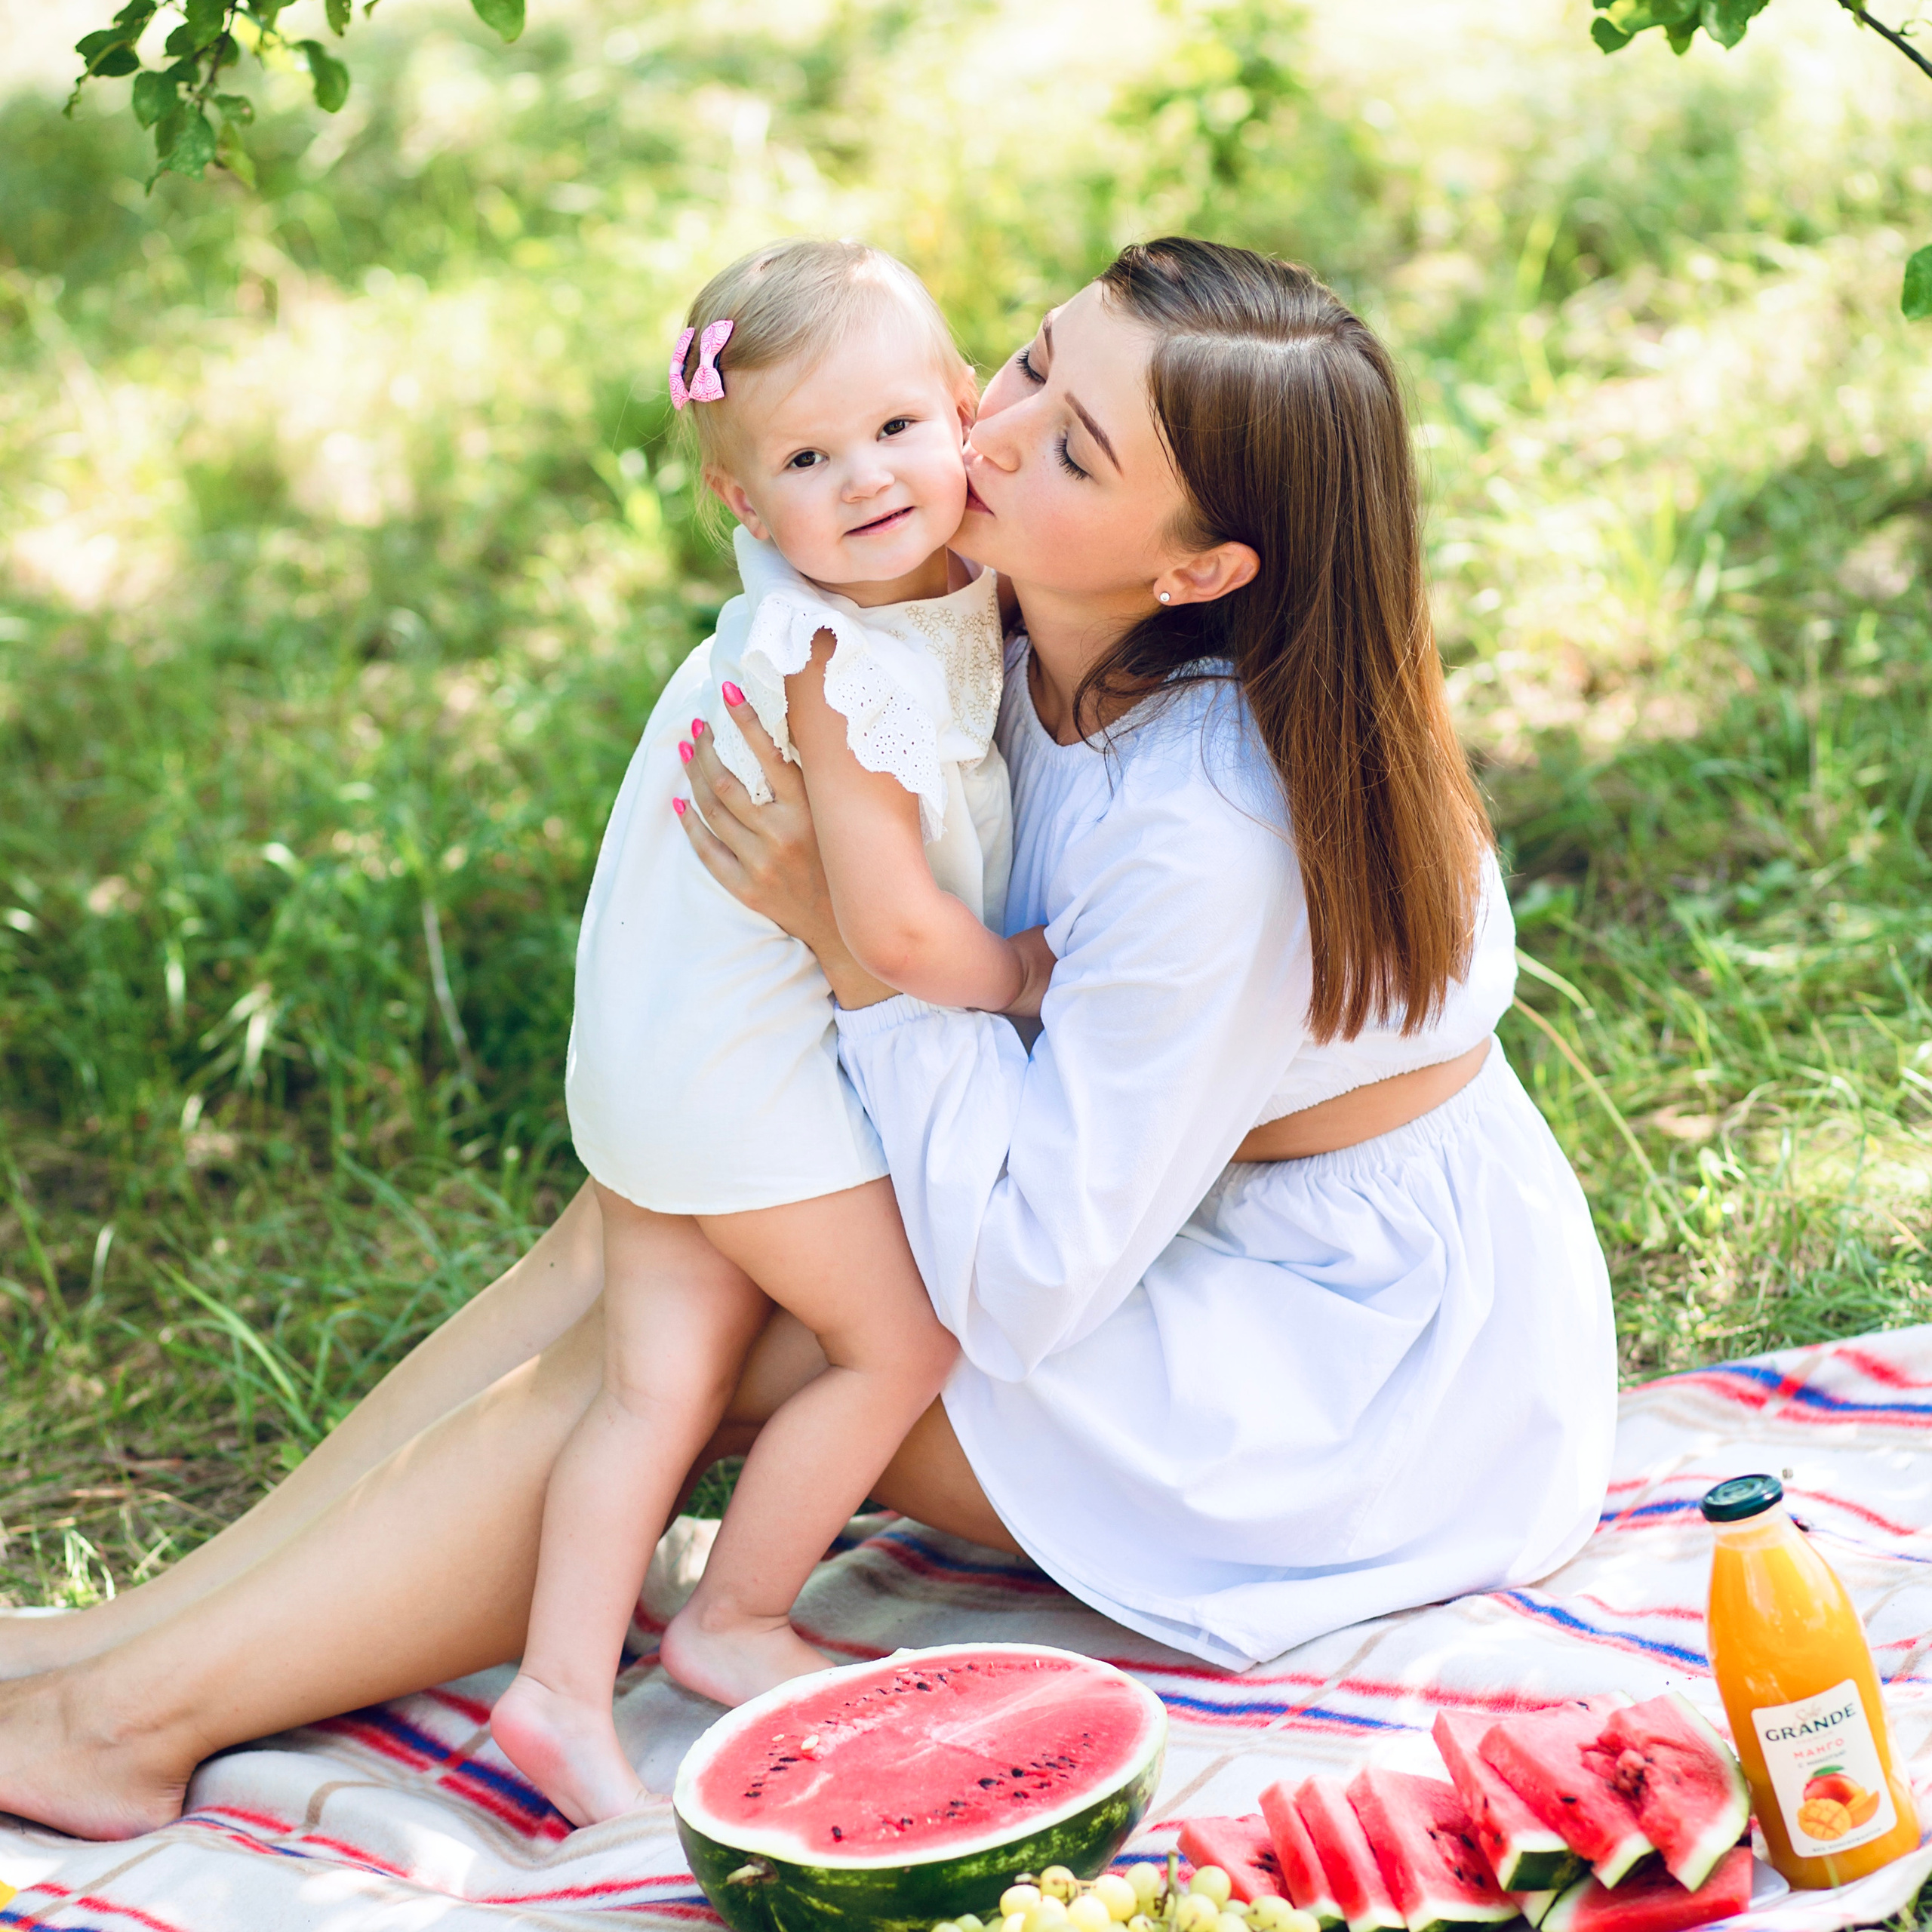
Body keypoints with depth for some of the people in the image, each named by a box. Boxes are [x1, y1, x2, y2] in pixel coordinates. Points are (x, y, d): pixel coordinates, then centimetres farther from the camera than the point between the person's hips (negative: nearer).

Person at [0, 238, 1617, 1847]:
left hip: (1375, 1383, -8)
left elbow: (1027, 1281, -29)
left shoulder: (1215, 834, -34)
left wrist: (849, 937, -31)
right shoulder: (1047, 644, -9)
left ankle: (134, 1713, -11)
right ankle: (137, 1632, -4)